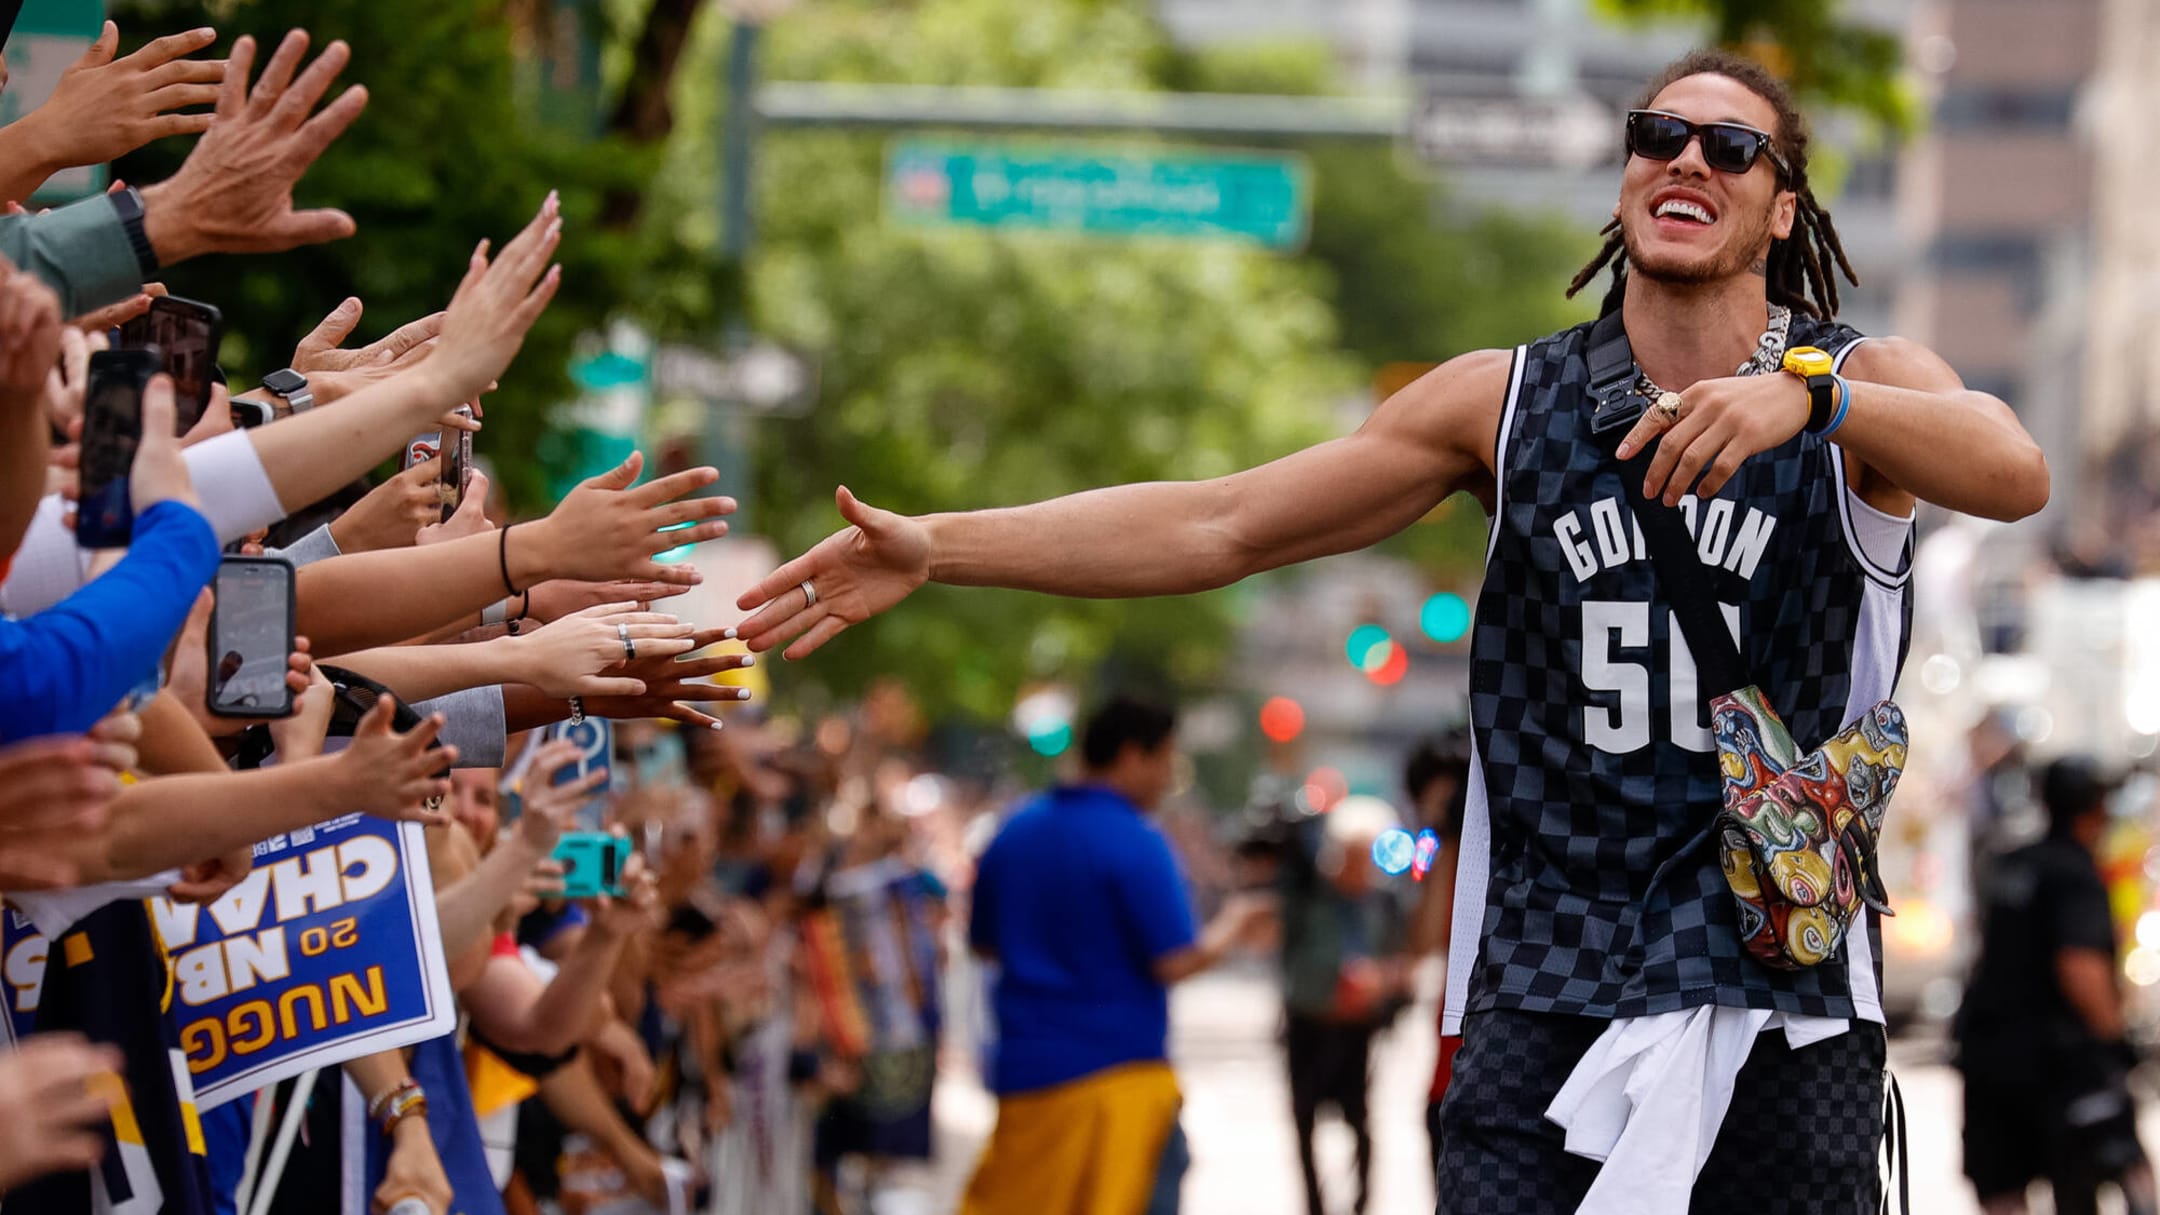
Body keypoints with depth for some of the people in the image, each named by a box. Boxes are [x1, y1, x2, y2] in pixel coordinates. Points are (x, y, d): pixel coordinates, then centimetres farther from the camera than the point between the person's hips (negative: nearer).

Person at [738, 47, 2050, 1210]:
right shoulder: (1506, 402, 8)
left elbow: (2015, 474, -22)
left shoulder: (1866, 384, 0)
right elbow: (1217, 526, 7)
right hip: (1543, 991, 1)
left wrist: (1807, 392, -39)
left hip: (1783, 994, -1)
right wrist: (940, 548, 1)